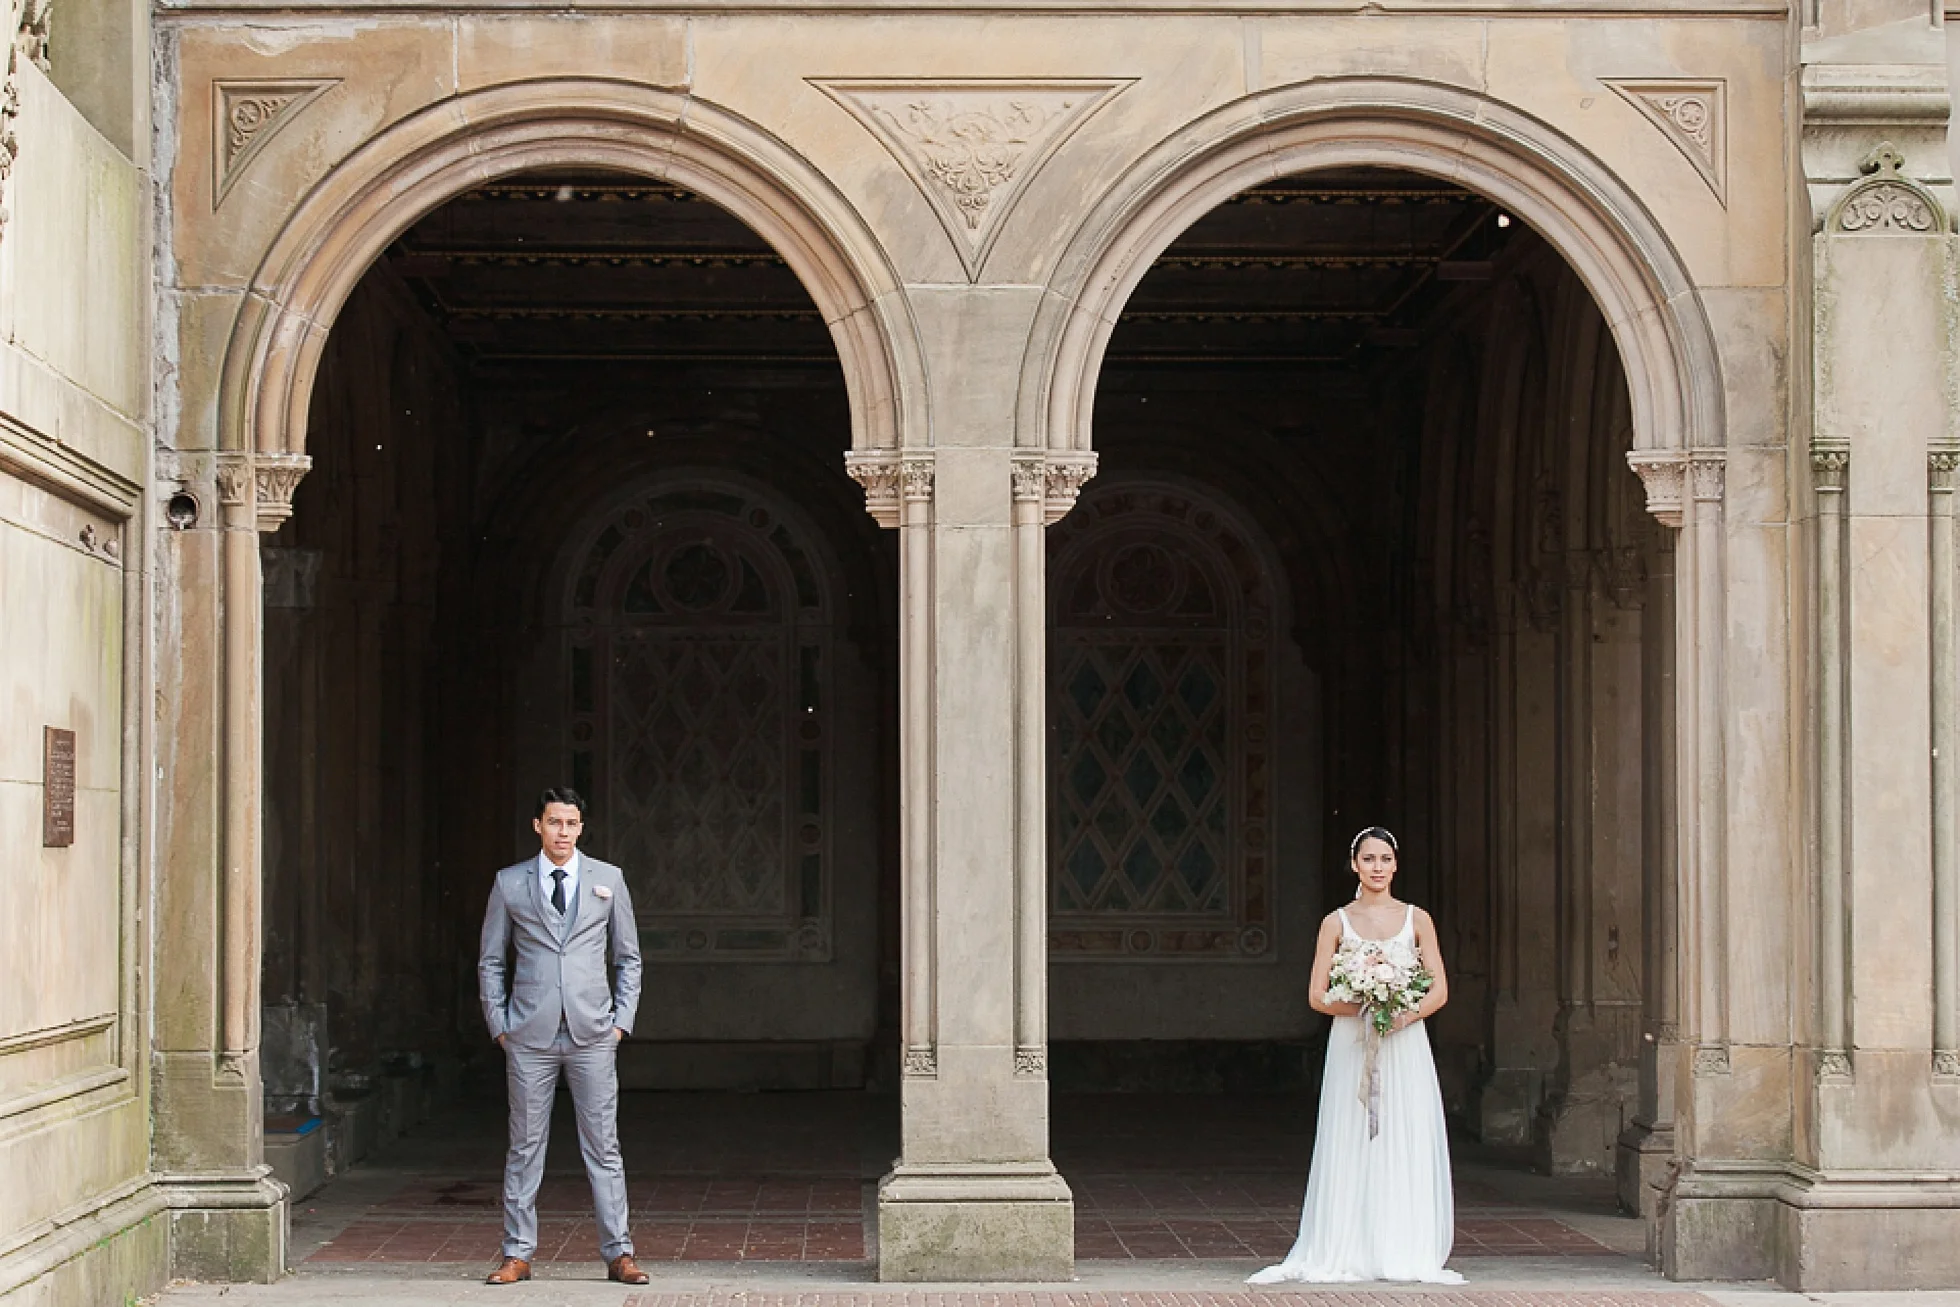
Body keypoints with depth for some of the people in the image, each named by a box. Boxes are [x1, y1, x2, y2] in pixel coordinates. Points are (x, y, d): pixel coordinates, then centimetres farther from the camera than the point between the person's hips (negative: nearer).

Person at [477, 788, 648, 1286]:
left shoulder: (609, 879, 7)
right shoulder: (509, 883, 6)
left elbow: (628, 958, 12)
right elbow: (490, 961, 10)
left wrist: (621, 1020, 3)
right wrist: (499, 1023, 2)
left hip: (592, 1035, 0)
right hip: (530, 1037, 0)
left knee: (603, 1146, 0)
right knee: (525, 1146, 4)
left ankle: (618, 1254, 3)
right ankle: (518, 1254, 10)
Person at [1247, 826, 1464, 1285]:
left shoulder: (1417, 919, 8)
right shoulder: (1337, 923, 6)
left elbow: (1439, 990, 4)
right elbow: (1318, 995, 2)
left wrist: (1403, 1016, -14)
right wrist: (1363, 1008, -15)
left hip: (1405, 1045, 1)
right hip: (1352, 1046, -1)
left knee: (1408, 1147, -1)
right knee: (1351, 1147, -3)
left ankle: (1409, 1253, 4)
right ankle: (1345, 1254, 0)